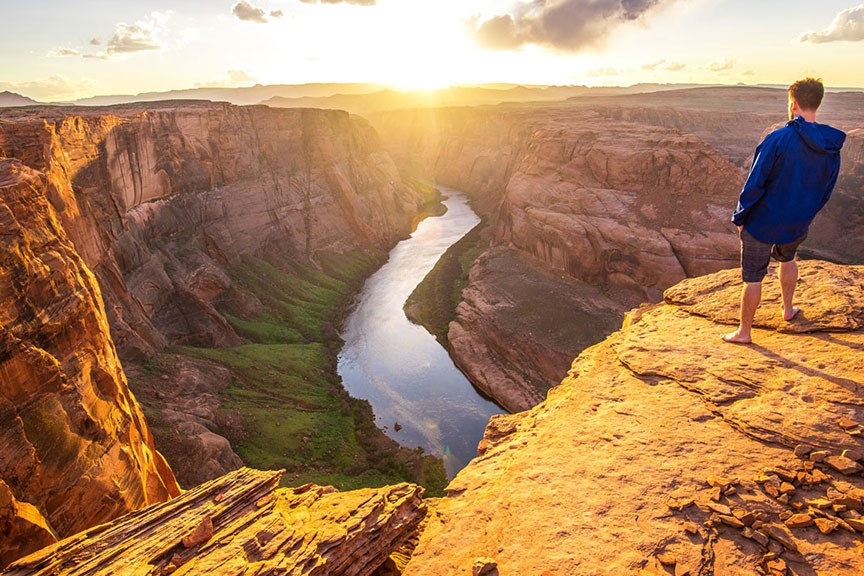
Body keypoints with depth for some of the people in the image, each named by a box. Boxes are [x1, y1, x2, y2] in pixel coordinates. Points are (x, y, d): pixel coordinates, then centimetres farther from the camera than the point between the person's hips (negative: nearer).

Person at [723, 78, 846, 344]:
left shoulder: (779, 139, -22)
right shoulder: (831, 147, -3)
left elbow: (754, 184, -20)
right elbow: (826, 192, 8)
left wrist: (739, 217, -8)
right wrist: (805, 215, 22)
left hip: (763, 222, -6)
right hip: (797, 225, 6)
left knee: (753, 277, 5)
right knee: (787, 258, 34)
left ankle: (744, 332, 16)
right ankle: (788, 309, 49)